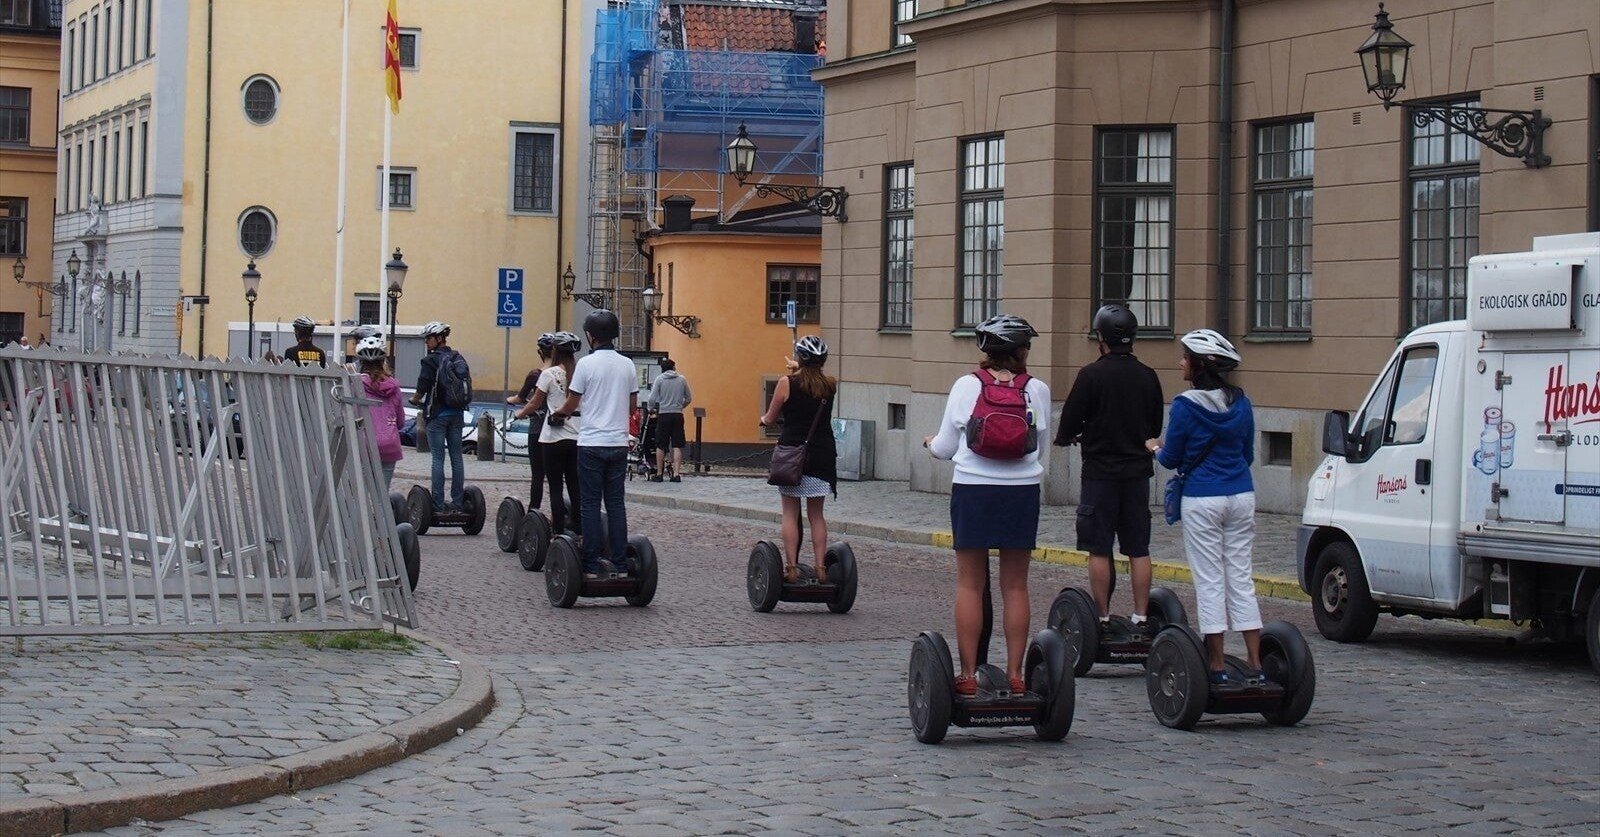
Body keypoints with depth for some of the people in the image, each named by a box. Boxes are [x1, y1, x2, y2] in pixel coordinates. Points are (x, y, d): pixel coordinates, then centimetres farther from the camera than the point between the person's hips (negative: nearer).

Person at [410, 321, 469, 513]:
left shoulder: (431, 360, -11)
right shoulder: (458, 358, 8)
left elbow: (422, 389, -13)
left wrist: (415, 399, 6)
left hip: (437, 414, -6)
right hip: (457, 414, 6)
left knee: (438, 458, -4)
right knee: (456, 457, 9)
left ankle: (438, 503, -5)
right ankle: (458, 502, 11)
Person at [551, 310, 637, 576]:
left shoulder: (586, 364, -8)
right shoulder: (627, 365, 6)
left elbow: (571, 405, -3)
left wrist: (558, 414, 18)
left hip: (592, 443, -4)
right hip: (619, 442, 4)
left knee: (591, 504, 1)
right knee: (616, 503, 8)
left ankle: (592, 563, 0)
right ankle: (620, 562, 6)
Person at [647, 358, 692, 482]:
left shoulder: (659, 379, -2)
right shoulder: (682, 379, 4)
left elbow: (652, 398, -6)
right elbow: (689, 398, 9)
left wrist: (651, 409, 13)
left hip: (663, 415, -2)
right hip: (678, 415, 2)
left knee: (660, 446, 6)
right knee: (677, 446, 2)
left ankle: (659, 474, 10)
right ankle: (676, 474, -3)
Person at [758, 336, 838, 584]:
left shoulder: (787, 384, -9)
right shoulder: (830, 385, 1)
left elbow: (770, 419, 2)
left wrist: (763, 419, 26)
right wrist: (799, 368, 45)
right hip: (822, 455, 3)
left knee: (790, 514, 4)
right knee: (816, 514, 11)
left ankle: (791, 567, -1)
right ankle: (820, 567, 6)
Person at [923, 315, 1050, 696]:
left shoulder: (967, 386, -3)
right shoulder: (1037, 390, 0)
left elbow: (946, 448, 2)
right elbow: (1040, 449, 8)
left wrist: (931, 443, 25)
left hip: (973, 492, -1)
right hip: (1022, 492, 1)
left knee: (970, 585, 4)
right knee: (1015, 586, 8)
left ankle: (968, 676, 3)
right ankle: (1015, 674, 9)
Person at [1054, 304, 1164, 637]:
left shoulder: (1092, 375, -12)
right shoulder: (1148, 377, 5)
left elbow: (1070, 420, -8)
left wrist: (1065, 437, 14)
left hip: (1101, 472, -5)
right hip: (1138, 471, 5)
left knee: (1099, 550, 1)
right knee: (1138, 549, 7)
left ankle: (1102, 619, 2)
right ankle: (1140, 619, 7)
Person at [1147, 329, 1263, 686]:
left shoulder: (1186, 406, -11)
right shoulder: (1241, 403, 5)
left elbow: (1171, 460, -4)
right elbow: (1248, 455, 14)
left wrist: (1155, 448, 18)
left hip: (1202, 500, -5)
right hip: (1241, 496, 5)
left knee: (1209, 582, 1)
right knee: (1241, 579, 9)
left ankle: (1217, 667, 2)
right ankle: (1256, 667, 6)